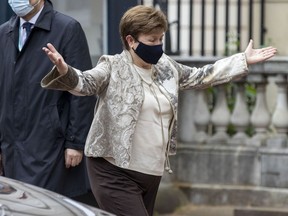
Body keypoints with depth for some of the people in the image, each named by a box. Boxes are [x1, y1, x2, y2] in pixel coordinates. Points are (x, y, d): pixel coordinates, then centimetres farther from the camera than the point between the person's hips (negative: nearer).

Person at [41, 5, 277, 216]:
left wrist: (244, 61, 24)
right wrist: (64, 71, -44)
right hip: (115, 173, -7)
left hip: (152, 173, 7)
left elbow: (200, 77, 23)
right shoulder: (113, 67, -7)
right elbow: (84, 82, -22)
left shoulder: (166, 67, 12)